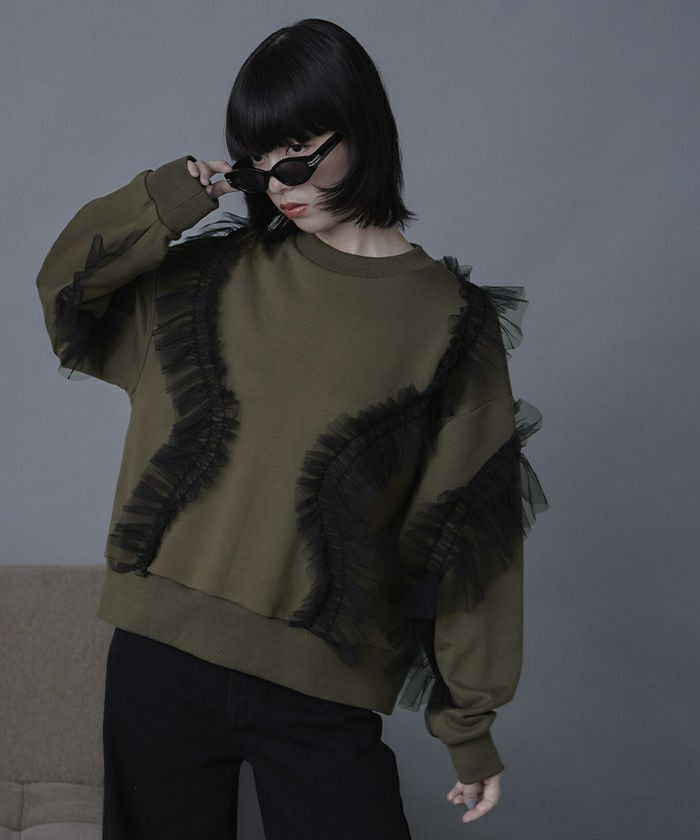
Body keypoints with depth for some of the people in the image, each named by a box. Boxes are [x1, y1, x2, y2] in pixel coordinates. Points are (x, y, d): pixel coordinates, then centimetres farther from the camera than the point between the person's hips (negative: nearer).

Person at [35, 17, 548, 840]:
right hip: (160, 658, 3)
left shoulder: (450, 320, -2)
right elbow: (67, 291, 13)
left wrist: (469, 720, 1)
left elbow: (468, 528, -2)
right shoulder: (224, 273, 7)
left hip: (320, 692, -3)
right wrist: (165, 204, -2)